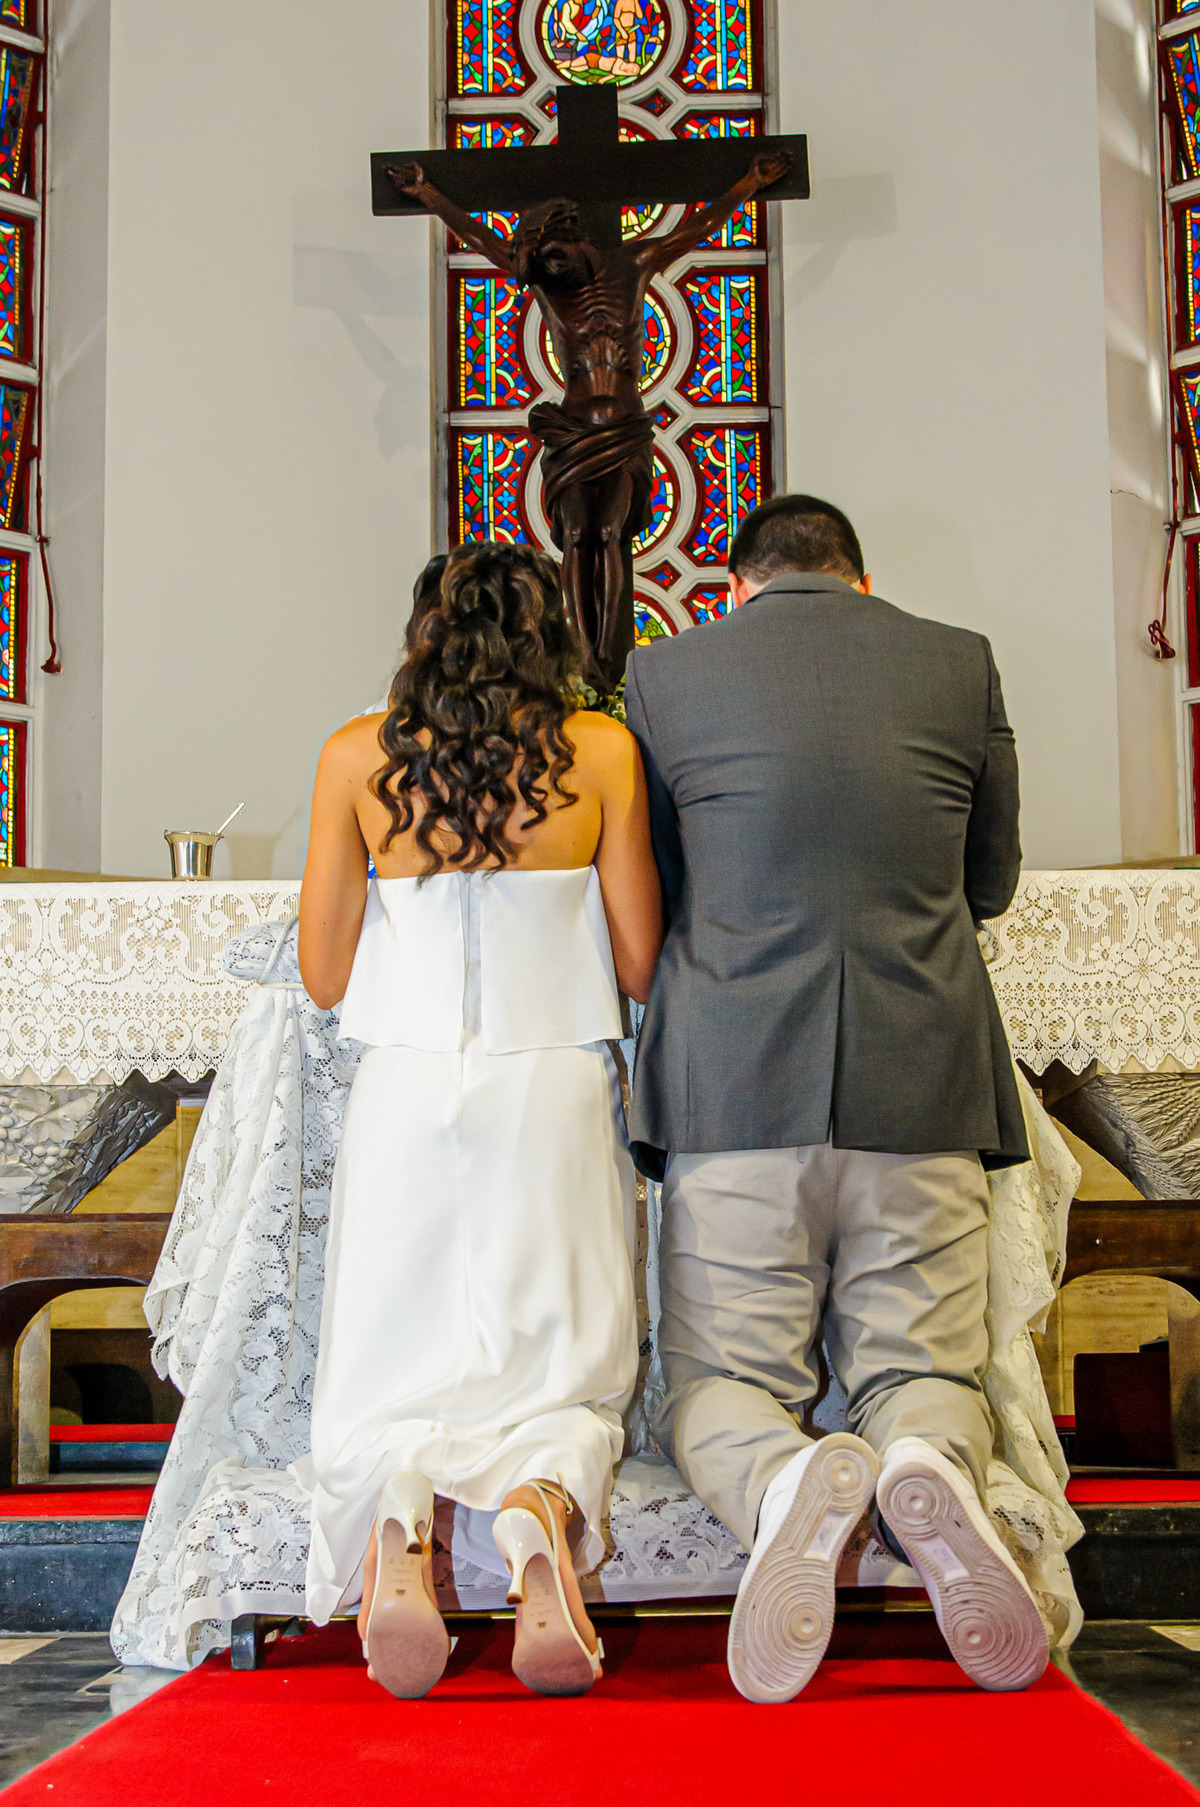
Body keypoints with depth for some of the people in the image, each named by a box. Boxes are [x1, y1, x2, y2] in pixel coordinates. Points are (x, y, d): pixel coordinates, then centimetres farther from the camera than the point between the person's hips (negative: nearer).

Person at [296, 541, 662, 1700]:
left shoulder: (355, 758, 2)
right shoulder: (602, 753, 0)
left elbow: (323, 977, 4)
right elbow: (639, 967, 1)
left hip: (404, 1095, 1)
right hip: (553, 1095, 0)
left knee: (383, 1396, 11)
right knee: (565, 1389, 9)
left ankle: (402, 1505, -24)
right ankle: (538, 1499, -25)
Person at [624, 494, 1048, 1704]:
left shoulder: (665, 671, 4)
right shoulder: (960, 662, 7)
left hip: (735, 1091, -1)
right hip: (924, 1087, 1)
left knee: (718, 1390, 8)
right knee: (920, 1373, 11)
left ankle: (783, 1481, -27)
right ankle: (925, 1466, -24)